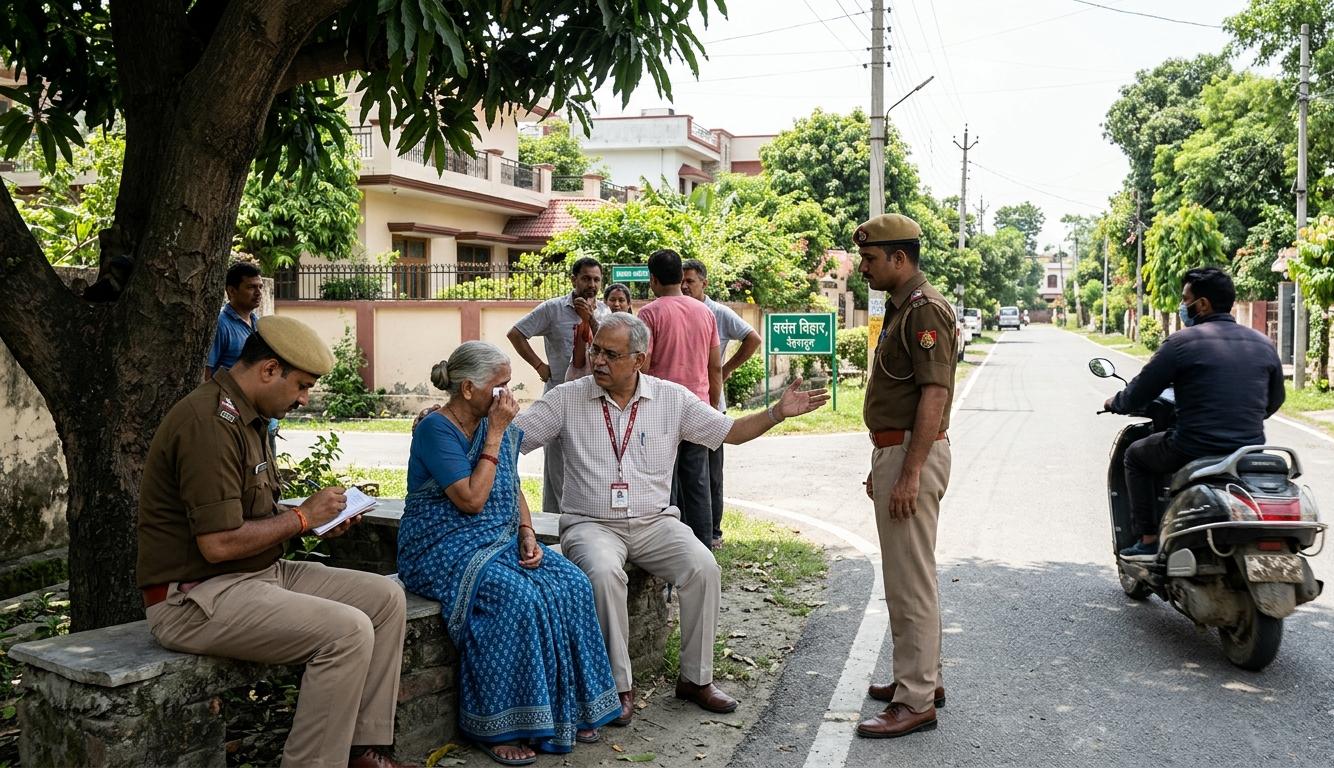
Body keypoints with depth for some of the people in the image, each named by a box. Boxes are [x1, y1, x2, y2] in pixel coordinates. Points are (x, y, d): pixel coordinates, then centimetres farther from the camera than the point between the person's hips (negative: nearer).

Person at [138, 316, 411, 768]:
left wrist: (317, 519, 5)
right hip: (197, 599, -10)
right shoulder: (209, 423, -21)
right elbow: (219, 544, -25)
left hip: (261, 575, 10)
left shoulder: (245, 417, 13)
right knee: (348, 630, -25)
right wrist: (300, 518, -12)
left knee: (386, 598, 1)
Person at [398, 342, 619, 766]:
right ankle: (495, 727, -17)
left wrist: (528, 534, 0)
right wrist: (495, 434, -18)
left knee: (572, 586, -16)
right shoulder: (435, 430, -13)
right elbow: (472, 500, -20)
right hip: (446, 550, -7)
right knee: (517, 598, -32)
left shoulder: (500, 427, 9)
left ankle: (566, 709, -4)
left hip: (501, 541, 7)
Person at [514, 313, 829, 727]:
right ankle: (619, 685, -17)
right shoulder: (567, 399, 0)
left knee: (703, 567, -23)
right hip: (591, 524, -2)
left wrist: (778, 412, -6)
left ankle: (696, 678, -4)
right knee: (604, 573, -34)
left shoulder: (672, 398, 4)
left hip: (655, 522, 2)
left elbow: (730, 431, 7)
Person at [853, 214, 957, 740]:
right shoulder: (899, 308, 18)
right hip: (894, 452, 11)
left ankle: (915, 702, 1)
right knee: (904, 575, 17)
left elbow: (935, 395, -22)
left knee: (910, 579, -6)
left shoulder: (925, 309, -14)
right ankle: (921, 677, 29)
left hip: (914, 456, -11)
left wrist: (910, 474, -25)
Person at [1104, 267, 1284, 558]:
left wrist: (1115, 403, 18)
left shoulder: (1182, 342, -9)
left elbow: (1138, 394, -4)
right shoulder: (1263, 344, 7)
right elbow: (1274, 401, 20)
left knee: (1136, 455, 22)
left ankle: (1148, 540, 16)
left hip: (1193, 452, -5)